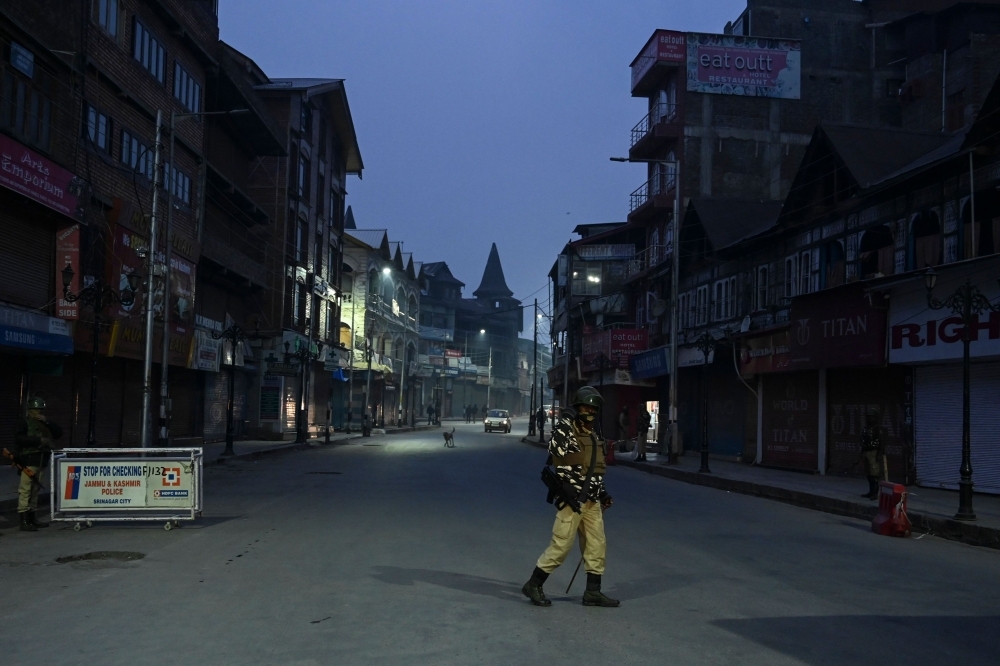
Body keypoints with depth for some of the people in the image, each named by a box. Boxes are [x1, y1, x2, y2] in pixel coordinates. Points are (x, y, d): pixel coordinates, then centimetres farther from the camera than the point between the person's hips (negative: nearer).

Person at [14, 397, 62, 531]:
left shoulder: (44, 424, 21)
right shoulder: (25, 422, 0)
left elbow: (59, 433, 11)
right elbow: (19, 438, -14)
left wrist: (47, 422, -1)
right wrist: (39, 440, -18)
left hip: (41, 460, 7)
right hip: (29, 460, -7)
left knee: (35, 490, 10)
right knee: (25, 490, -9)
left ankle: (32, 518, 16)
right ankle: (24, 521, -12)